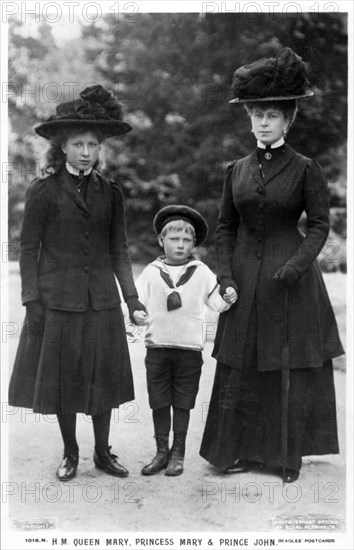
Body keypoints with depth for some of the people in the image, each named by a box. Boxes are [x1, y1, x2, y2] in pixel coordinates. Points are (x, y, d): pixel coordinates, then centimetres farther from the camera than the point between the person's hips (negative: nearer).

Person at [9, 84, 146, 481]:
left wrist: (132, 296, 1)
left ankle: (103, 452, 26)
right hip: (57, 299, -2)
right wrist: (32, 301, -8)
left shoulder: (110, 192, 5)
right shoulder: (43, 191, -3)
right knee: (62, 377, 7)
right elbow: (28, 249, -2)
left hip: (101, 299, 3)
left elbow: (119, 249, 7)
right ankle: (70, 453, 26)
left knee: (104, 375, 9)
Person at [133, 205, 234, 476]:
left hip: (190, 348, -1)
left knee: (182, 403, 7)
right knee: (159, 402, 7)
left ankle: (178, 453, 21)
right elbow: (139, 301, 3)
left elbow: (217, 302, 5)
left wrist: (229, 299, -15)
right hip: (157, 347, 1)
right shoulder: (151, 272, 3)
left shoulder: (202, 273, 4)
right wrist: (138, 315, -18)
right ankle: (162, 451, 20)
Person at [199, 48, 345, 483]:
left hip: (291, 277, -3)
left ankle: (288, 456, 19)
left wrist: (298, 263, -18)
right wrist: (225, 275, -2)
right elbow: (225, 227, 9)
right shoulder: (236, 170, 7)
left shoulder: (305, 169, -3)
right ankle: (243, 450, 22)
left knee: (290, 368, 4)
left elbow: (320, 225, -3)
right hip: (245, 278, 4)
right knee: (240, 368, 7)